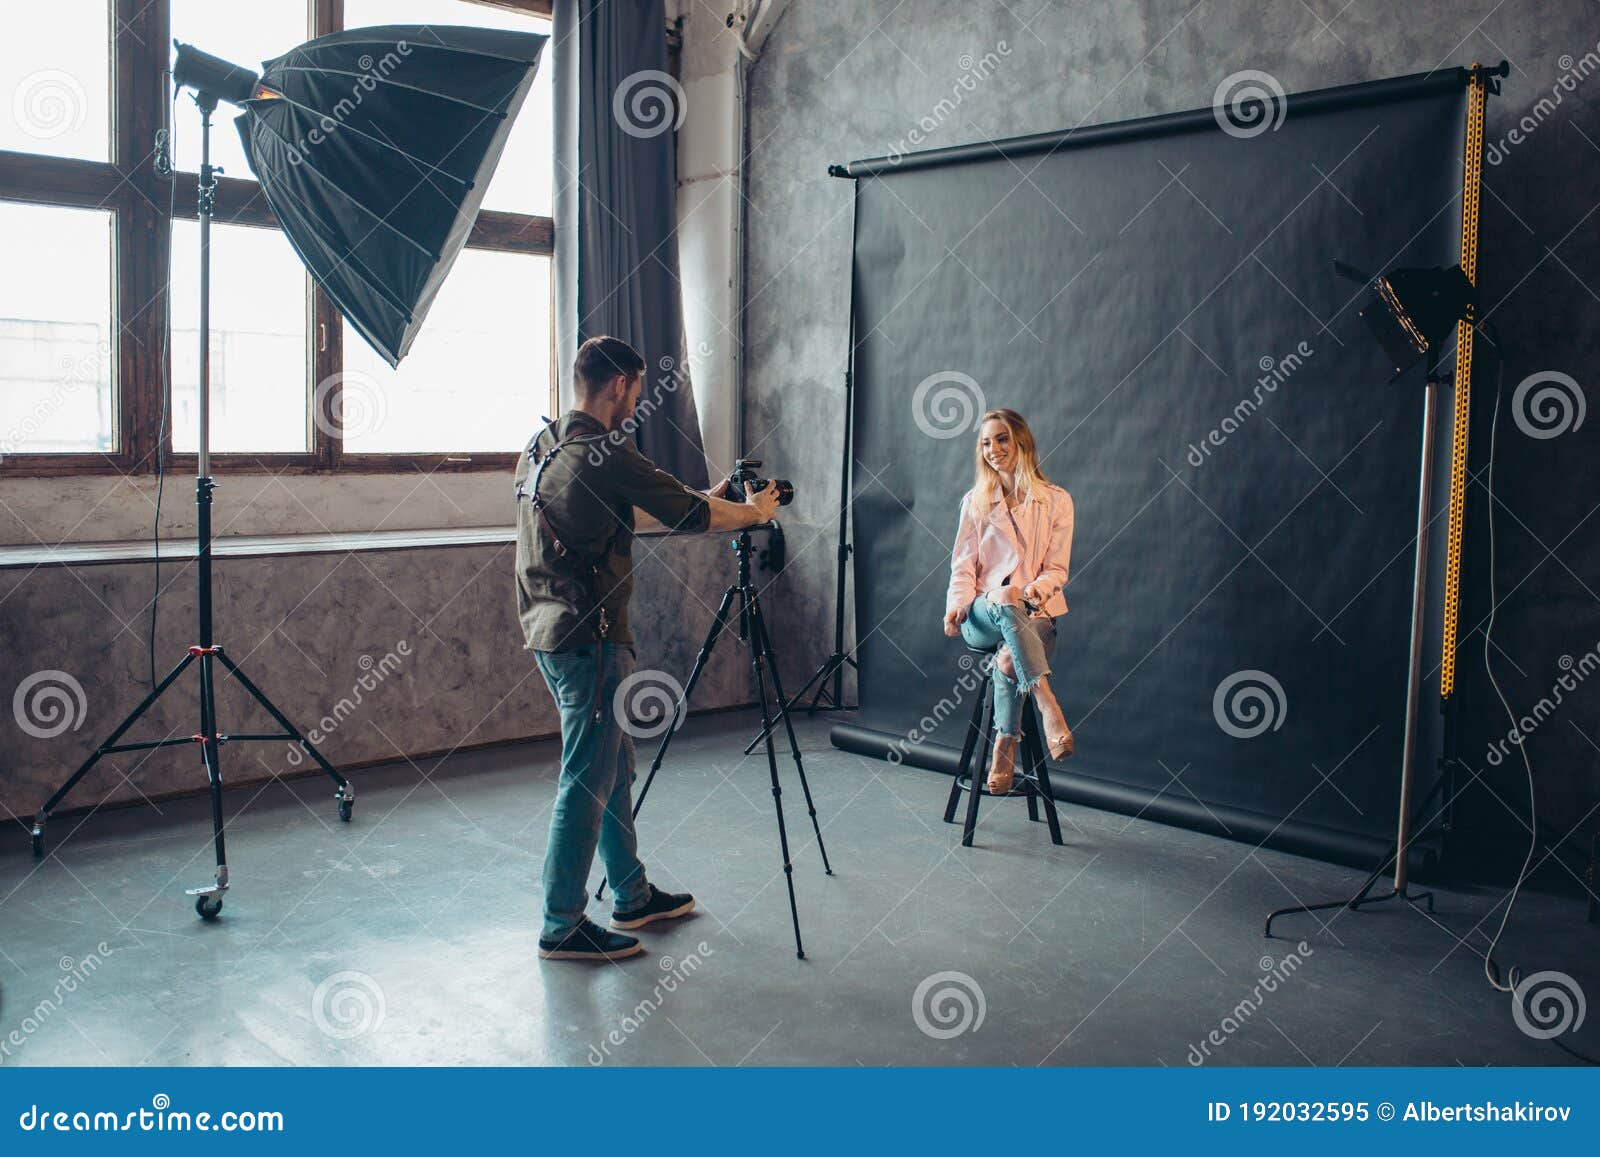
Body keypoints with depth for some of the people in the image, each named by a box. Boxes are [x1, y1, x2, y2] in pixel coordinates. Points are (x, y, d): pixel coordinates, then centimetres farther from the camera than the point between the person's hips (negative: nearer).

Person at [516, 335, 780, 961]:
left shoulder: (539, 447, 12)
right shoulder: (604, 453, -17)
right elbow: (691, 515, -12)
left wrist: (705, 503, 24)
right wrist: (754, 511, 7)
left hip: (552, 630, 10)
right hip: (588, 638, -10)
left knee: (615, 769, 19)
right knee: (587, 781, -1)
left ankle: (632, 897, 30)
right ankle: (562, 928, 8)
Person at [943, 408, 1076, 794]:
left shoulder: (1056, 501, 8)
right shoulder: (975, 501, 13)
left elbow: (1057, 570, 4)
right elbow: (963, 565, 8)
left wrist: (1036, 589, -19)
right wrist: (957, 604, -12)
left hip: (1035, 614, -1)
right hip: (982, 617, 1)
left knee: (1010, 658, -36)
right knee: (1004, 598, -38)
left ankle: (1004, 748, -25)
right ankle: (1048, 705, -46)